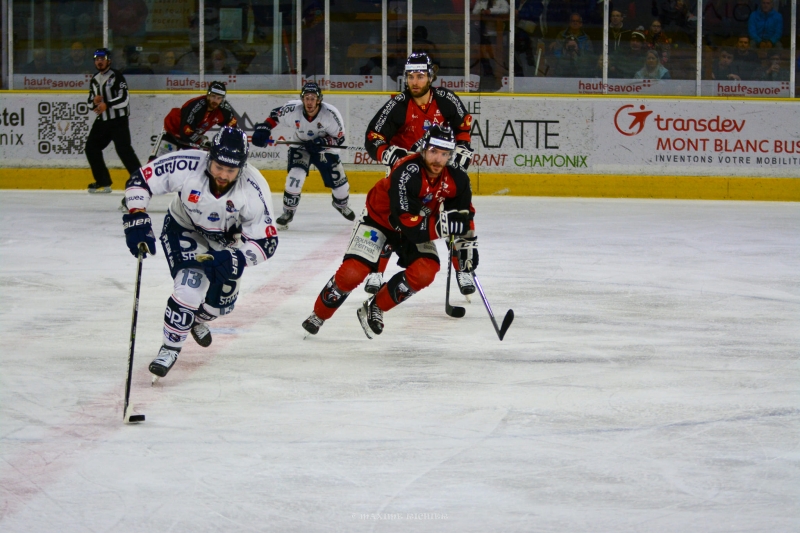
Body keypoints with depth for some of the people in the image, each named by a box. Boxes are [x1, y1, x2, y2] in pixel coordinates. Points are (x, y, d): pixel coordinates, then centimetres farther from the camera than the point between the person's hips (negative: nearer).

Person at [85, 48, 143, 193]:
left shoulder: (116, 76, -9)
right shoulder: (94, 80, 14)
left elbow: (124, 99, -17)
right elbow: (91, 103, 18)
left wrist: (107, 104, -22)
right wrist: (94, 101, -5)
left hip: (118, 120, -8)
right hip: (102, 121, 8)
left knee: (123, 149, -18)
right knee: (91, 148, 4)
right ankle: (103, 182, 14)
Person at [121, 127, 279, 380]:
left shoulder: (254, 190, -32)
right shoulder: (187, 166, -35)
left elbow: (266, 242, -27)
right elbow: (139, 181, -24)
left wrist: (234, 260, -43)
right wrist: (137, 222, -33)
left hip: (225, 241, 2)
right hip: (184, 229, -2)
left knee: (222, 302, 12)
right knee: (190, 287, -23)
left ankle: (197, 319, 48)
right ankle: (170, 347, -1)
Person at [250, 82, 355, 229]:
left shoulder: (331, 114, -29)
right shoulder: (293, 109, -26)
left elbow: (339, 139, -18)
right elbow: (275, 115, -5)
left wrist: (322, 142, -35)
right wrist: (263, 130, -18)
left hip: (325, 149, 1)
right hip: (300, 146, -1)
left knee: (338, 180, 6)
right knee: (295, 176, -24)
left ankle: (341, 204, 41)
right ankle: (288, 212, -7)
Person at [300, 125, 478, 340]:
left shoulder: (456, 178, -19)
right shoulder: (406, 173, -37)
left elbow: (463, 213, -1)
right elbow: (408, 225, -39)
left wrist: (467, 242, -10)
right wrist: (440, 227, -48)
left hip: (421, 223, 5)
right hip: (380, 218, -5)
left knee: (424, 272, -20)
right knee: (352, 272, -18)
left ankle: (375, 308, 1)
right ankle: (319, 314, 8)